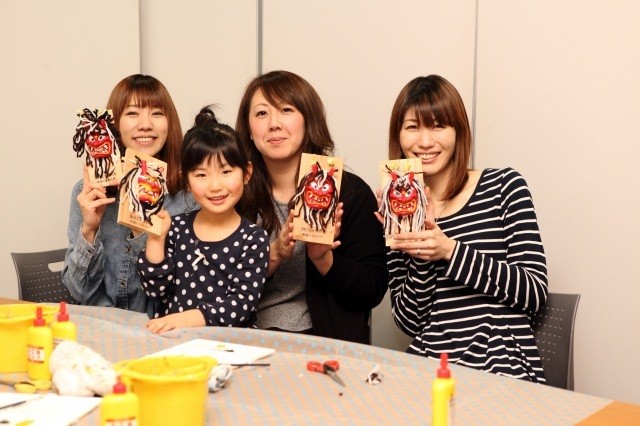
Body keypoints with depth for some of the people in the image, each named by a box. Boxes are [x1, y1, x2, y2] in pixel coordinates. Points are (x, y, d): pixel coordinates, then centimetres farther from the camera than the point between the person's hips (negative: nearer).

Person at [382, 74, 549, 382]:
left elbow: (535, 292, -4)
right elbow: (409, 322, 8)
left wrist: (450, 251, -13)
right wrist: (421, 257, -9)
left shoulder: (504, 186, 5)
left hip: (504, 371, -2)